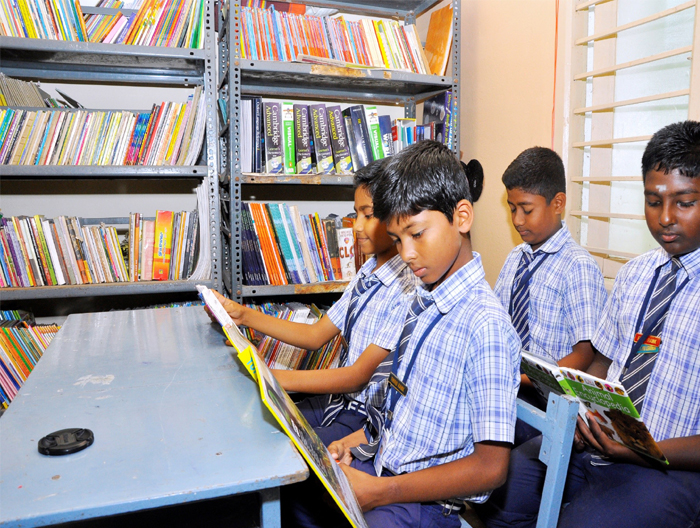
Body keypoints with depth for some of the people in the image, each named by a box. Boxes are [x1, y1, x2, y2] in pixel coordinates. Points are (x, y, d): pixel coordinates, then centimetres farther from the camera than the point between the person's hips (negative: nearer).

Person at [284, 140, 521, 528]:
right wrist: (358, 439, 2)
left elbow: (490, 467, -22)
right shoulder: (422, 303, 5)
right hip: (380, 466, 8)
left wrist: (380, 491, -21)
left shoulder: (485, 325, -22)